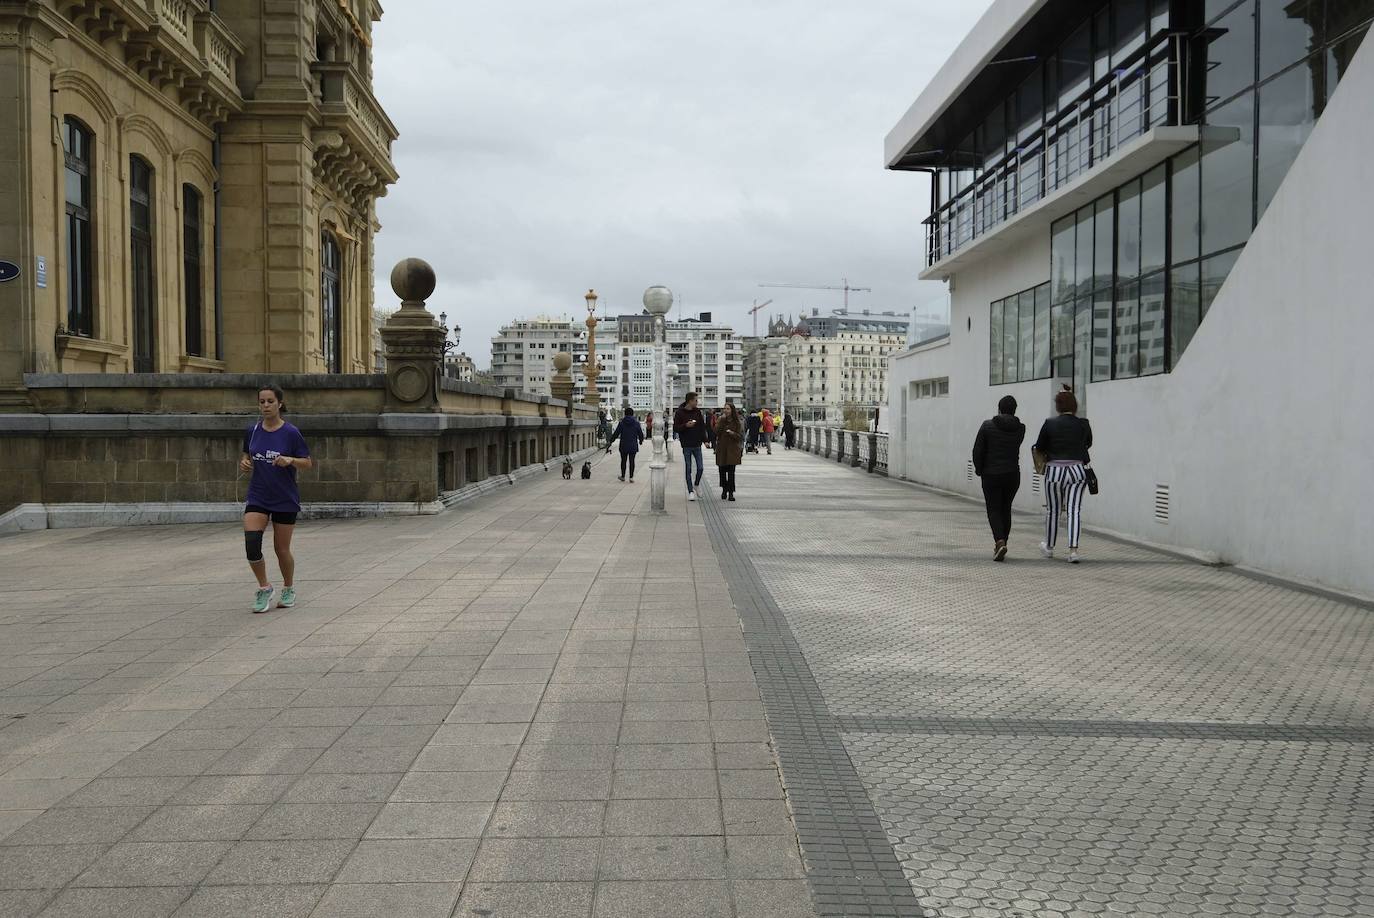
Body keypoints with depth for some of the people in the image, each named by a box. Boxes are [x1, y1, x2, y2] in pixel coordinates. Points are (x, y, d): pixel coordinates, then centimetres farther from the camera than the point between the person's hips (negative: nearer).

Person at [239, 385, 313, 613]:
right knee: (251, 543, -15)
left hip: (285, 500, -3)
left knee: (282, 549, 6)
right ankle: (264, 588, 6)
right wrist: (244, 462, -5)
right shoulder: (252, 431, 2)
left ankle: (288, 589, 31)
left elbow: (308, 462, -5)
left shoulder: (290, 433, -9)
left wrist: (290, 460, -24)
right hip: (257, 498, 3)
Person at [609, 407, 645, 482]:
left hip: (624, 446, 0)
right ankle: (631, 477, 2)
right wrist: (641, 440, 25)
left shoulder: (621, 423, -6)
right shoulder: (636, 423, -3)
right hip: (633, 446, 0)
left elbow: (616, 433, -4)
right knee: (631, 461, 4)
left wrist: (611, 440, 13)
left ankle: (623, 476, 18)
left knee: (623, 461, 10)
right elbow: (641, 434, 5)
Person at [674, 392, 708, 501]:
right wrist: (685, 425, -21)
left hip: (697, 445, 3)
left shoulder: (697, 412, 7)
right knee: (688, 469, 1)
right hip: (686, 445, -3)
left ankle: (696, 485, 25)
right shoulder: (679, 413, -4)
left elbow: (702, 426, 11)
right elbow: (675, 428, -5)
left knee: (700, 468, 1)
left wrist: (705, 440, 3)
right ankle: (690, 491, 7)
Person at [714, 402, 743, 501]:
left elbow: (740, 436, 0)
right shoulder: (720, 420, 6)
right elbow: (716, 432, -9)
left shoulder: (737, 422, 1)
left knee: (731, 472, -8)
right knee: (722, 471, 6)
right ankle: (724, 489, 24)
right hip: (722, 449, 2)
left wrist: (732, 433, -17)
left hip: (732, 450, -2)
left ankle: (731, 493, -5)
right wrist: (721, 420, -13)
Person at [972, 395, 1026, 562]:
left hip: (991, 475, -3)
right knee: (1006, 510, 16)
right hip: (1012, 474, 3)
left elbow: (978, 450, -8)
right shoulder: (1020, 428, 0)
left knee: (994, 510, 3)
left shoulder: (987, 426, -9)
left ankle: (1000, 542, -18)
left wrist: (979, 469, 8)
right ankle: (1001, 544, 21)